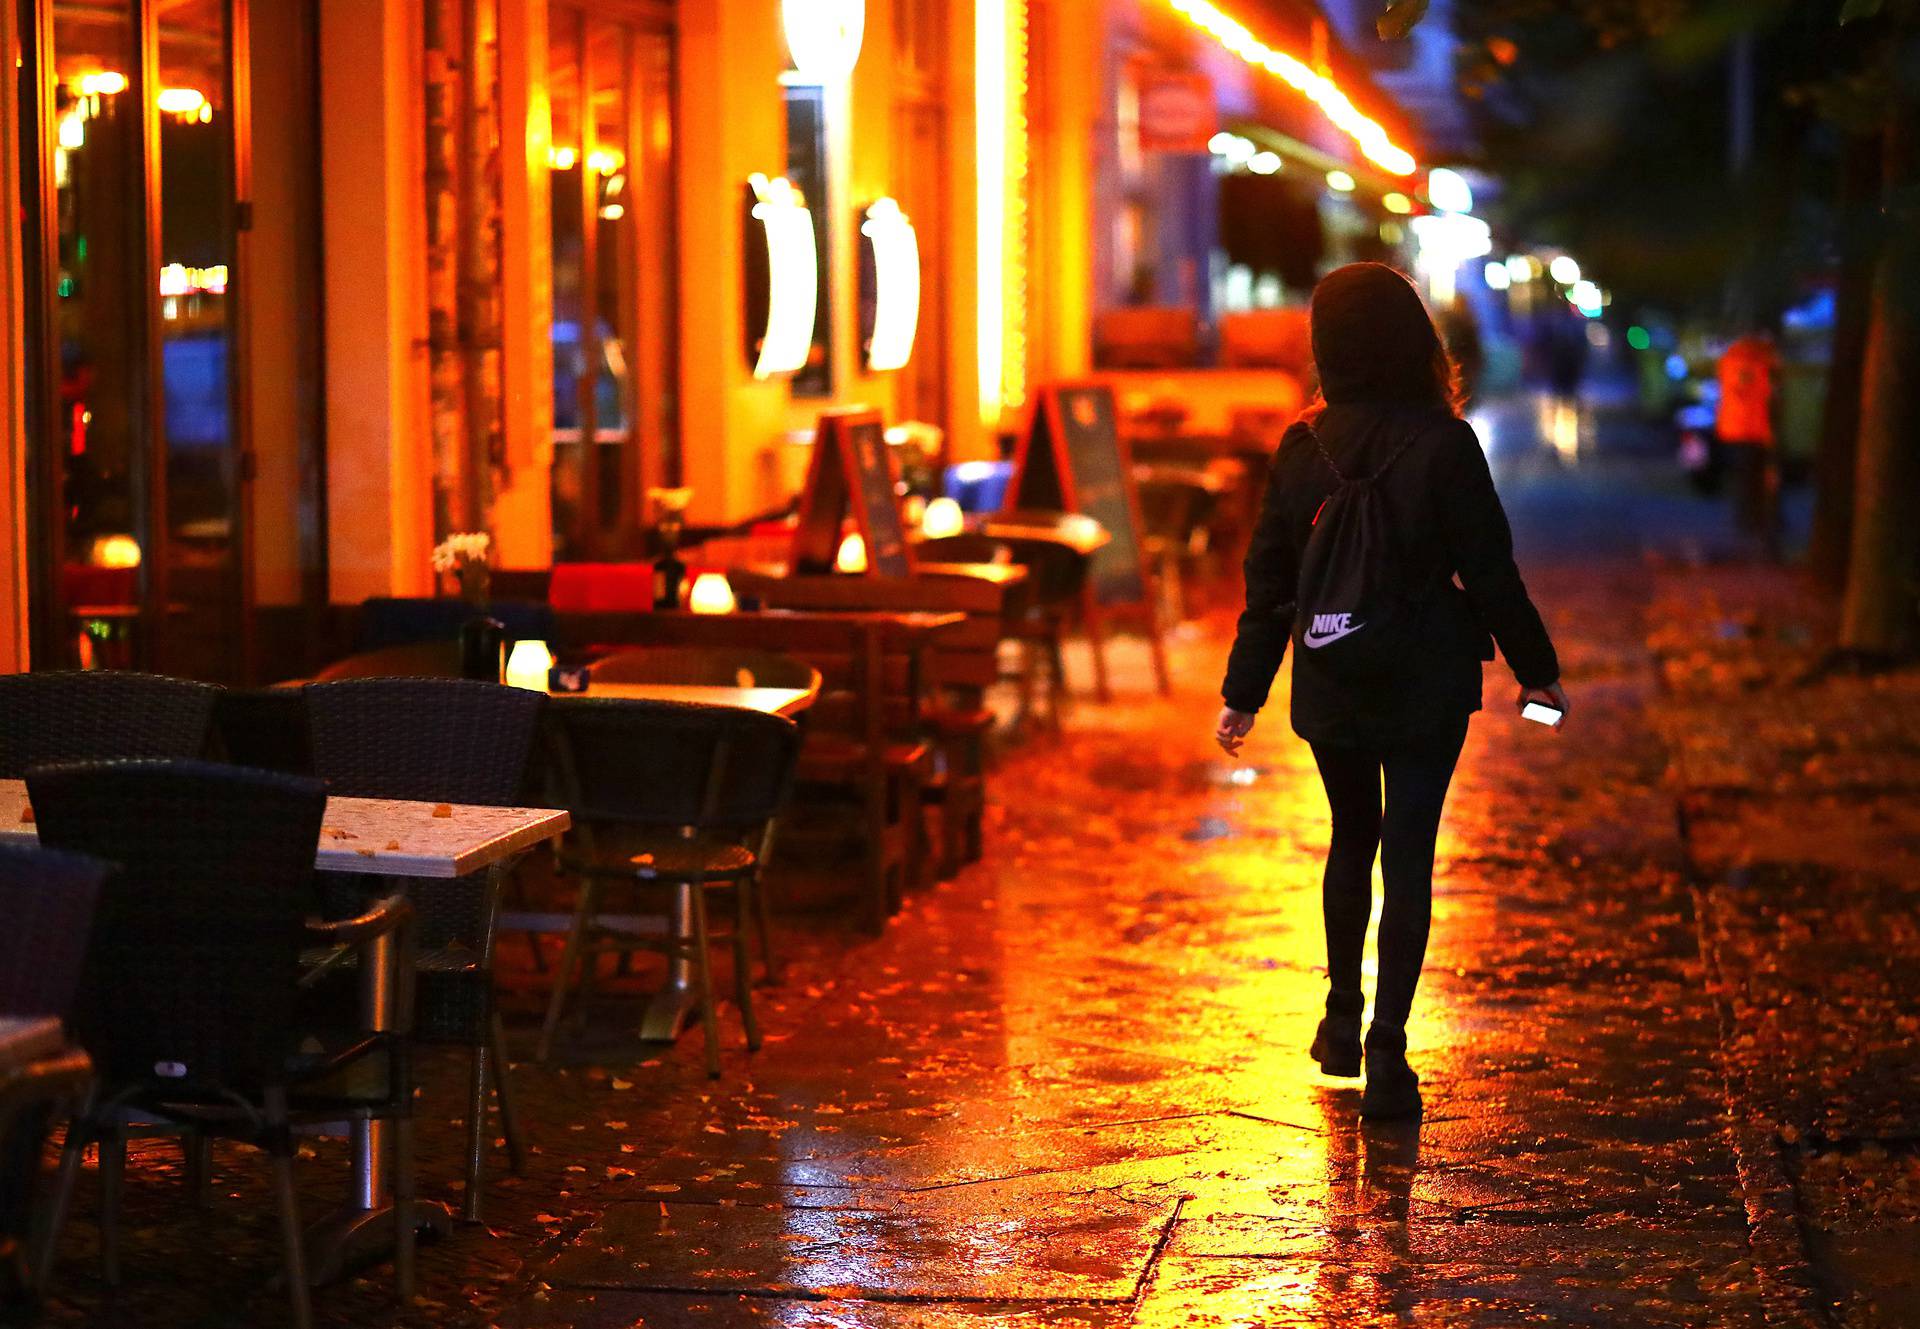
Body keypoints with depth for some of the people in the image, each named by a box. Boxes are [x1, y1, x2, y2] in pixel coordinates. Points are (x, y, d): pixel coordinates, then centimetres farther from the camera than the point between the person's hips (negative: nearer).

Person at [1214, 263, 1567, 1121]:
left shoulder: (1301, 447, -4)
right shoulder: (1442, 445, -14)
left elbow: (1269, 577, 1)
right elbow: (1489, 570, -10)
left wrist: (1243, 694, 10)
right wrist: (1537, 671, 3)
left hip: (1330, 688, 3)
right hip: (1424, 687, -3)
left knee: (1352, 838, 22)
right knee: (1407, 856, 2)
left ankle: (1342, 1023, 30)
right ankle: (1386, 1053, -3)